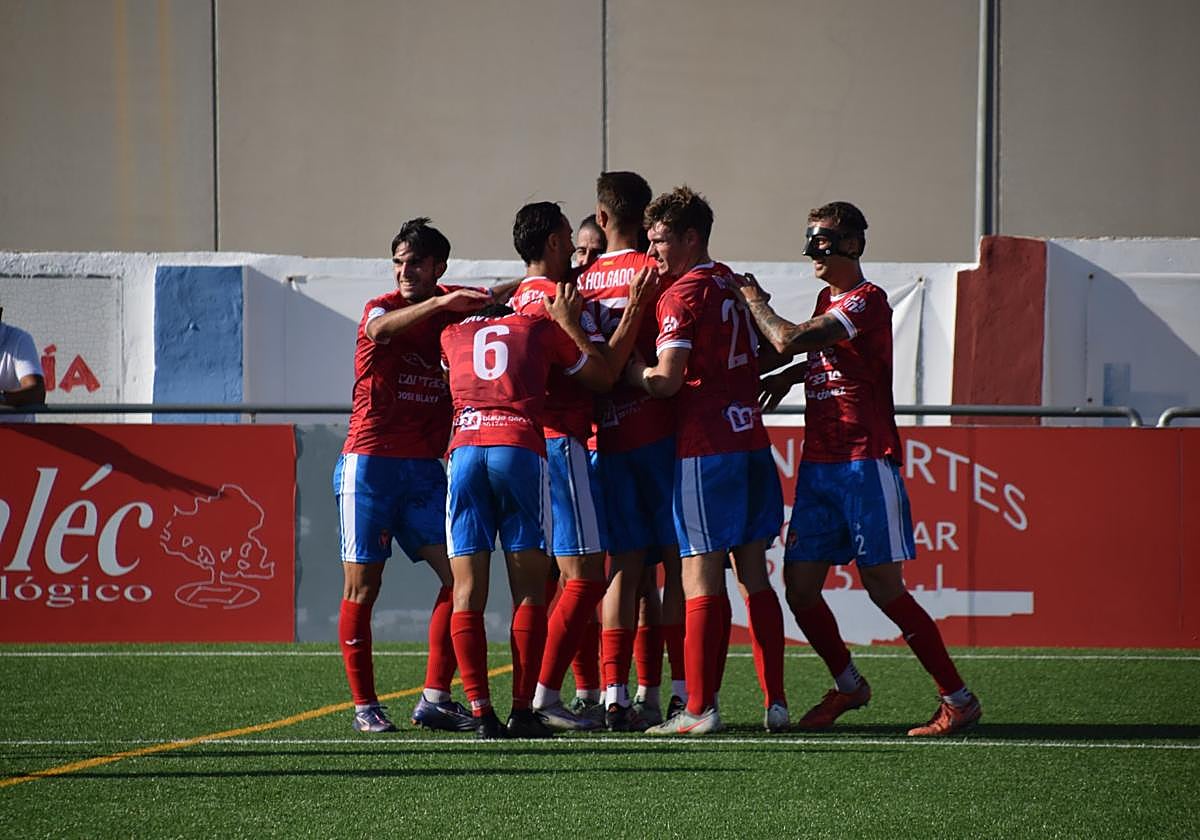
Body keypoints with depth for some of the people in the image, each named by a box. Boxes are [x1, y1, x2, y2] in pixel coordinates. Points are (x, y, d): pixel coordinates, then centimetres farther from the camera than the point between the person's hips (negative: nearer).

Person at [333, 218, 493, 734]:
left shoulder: (455, 310, 10)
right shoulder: (380, 309, -3)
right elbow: (381, 329, -26)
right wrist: (441, 303, -38)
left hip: (424, 468, 4)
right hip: (369, 463, -4)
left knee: (459, 574, -5)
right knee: (362, 588, -3)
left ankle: (434, 700, 0)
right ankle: (365, 706, 4)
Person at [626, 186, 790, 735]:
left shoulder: (681, 295, -10)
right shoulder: (734, 286, 15)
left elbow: (666, 380, -17)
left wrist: (623, 367, -1)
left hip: (706, 448, -8)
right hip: (751, 440, 8)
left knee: (701, 581, -7)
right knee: (754, 576, 9)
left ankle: (700, 709, -10)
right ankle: (775, 704, 8)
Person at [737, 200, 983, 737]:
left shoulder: (866, 300, -12)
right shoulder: (828, 299, 16)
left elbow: (790, 340, -20)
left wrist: (753, 299, -4)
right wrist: (790, 376, 14)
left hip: (866, 462, -8)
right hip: (817, 465, 8)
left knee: (883, 586, -9)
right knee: (800, 586, 5)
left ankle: (958, 699, -1)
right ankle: (847, 686, 25)